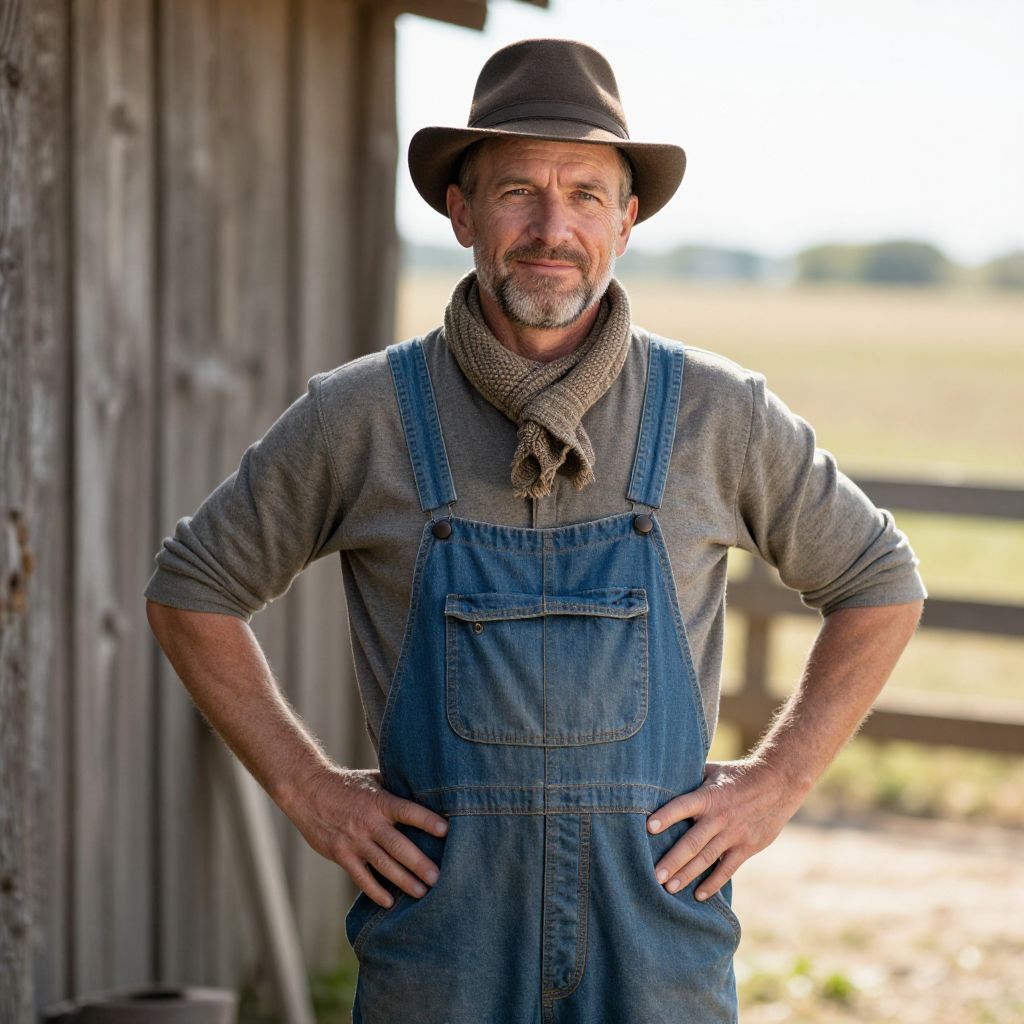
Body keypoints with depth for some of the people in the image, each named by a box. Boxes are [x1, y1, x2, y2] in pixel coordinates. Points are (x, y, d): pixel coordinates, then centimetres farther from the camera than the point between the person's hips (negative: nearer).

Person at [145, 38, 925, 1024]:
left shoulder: (716, 413, 0)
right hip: (438, 933, 0)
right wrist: (307, 787, 2)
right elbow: (194, 585, 10)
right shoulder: (360, 416, -2)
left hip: (657, 930, 1)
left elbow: (879, 583, 13)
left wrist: (777, 780, 3)